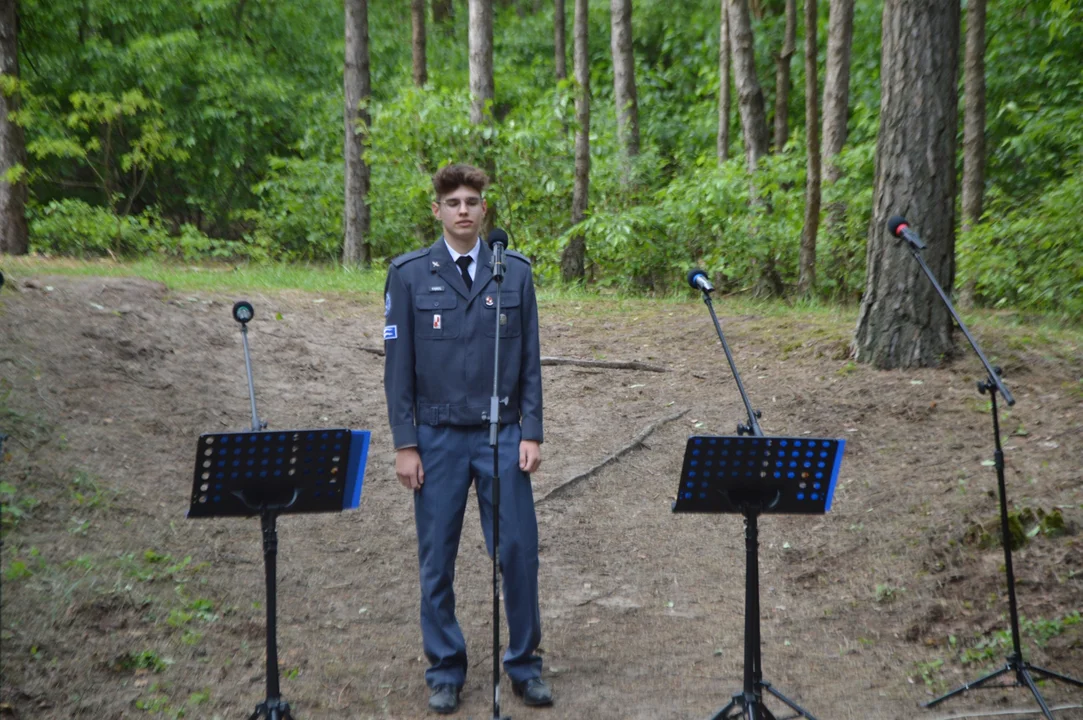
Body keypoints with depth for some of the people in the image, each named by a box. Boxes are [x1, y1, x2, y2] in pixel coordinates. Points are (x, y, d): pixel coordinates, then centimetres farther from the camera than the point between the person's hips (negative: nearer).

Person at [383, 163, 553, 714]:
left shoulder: (516, 271, 3)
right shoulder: (409, 274, -1)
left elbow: (529, 359, 4)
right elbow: (398, 364, -1)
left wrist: (531, 433, -2)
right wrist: (405, 444, -5)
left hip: (502, 435, 1)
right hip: (438, 437, -1)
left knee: (519, 551, 2)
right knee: (437, 559, 7)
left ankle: (524, 663, 21)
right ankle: (444, 670, 23)